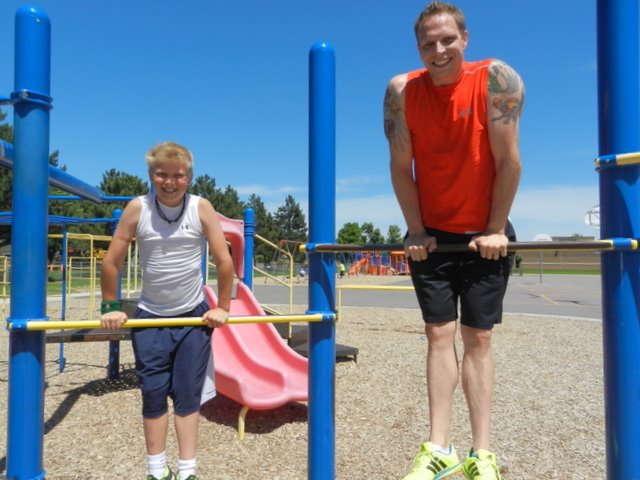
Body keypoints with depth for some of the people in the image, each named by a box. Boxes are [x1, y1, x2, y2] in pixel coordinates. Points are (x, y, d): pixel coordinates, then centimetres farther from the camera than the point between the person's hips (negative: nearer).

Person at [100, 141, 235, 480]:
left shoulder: (201, 208, -10)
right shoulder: (137, 208, -10)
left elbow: (224, 261, -7)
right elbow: (112, 261, -2)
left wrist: (222, 307, -3)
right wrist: (111, 307, 2)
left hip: (194, 316, 0)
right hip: (150, 317, 1)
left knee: (188, 396, 6)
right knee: (153, 396, 7)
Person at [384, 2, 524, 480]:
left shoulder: (496, 79, -13)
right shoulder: (402, 91, -7)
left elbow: (508, 160, -13)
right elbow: (401, 167, -6)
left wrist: (495, 230, -12)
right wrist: (416, 231, -7)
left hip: (484, 235, -1)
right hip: (431, 235, 1)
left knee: (478, 338, 2)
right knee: (439, 334, -1)